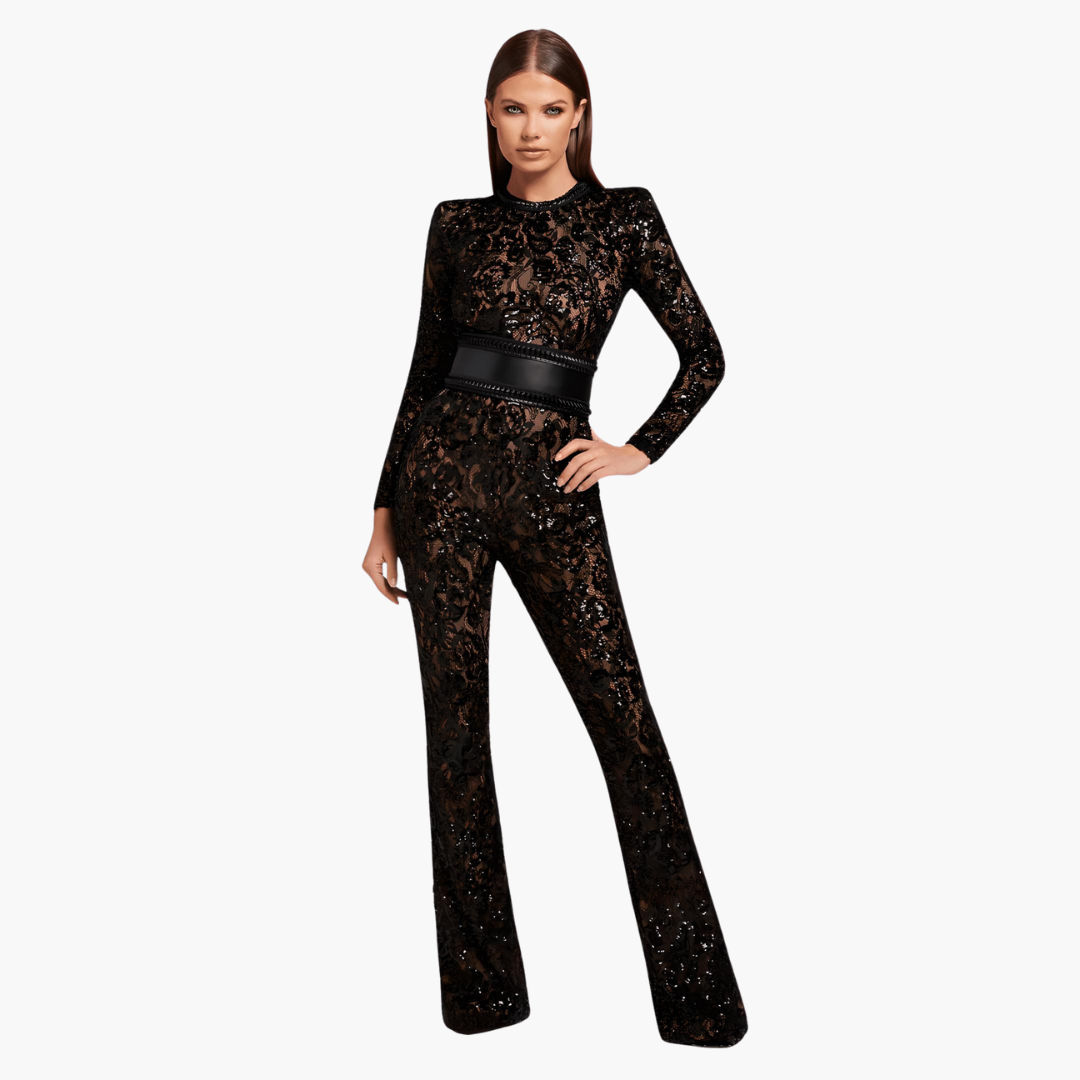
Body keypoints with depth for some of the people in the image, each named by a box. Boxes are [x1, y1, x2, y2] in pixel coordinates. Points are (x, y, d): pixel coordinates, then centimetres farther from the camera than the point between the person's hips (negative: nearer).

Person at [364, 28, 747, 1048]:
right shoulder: (458, 223, 11)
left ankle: (695, 992, 9)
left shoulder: (623, 217, 7)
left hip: (553, 486, -1)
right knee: (455, 717, 4)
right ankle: (480, 983, 19)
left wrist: (639, 450, 0)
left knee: (623, 714, -4)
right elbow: (425, 371, 12)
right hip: (448, 472, 2)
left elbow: (703, 357, 9)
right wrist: (386, 509, 10)